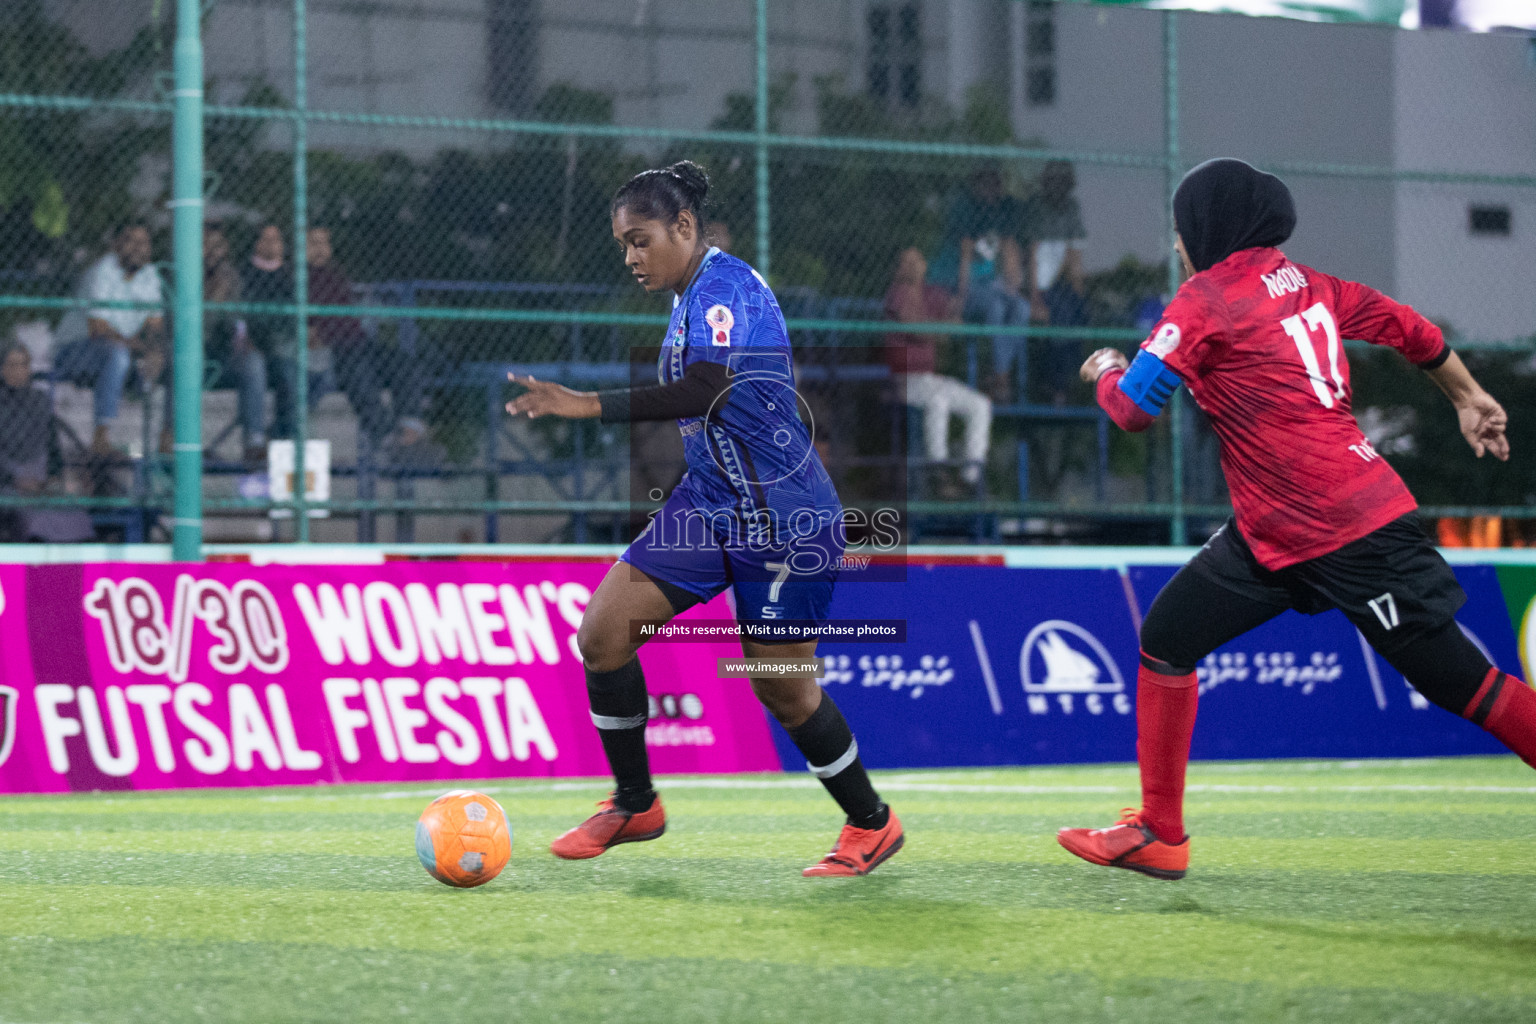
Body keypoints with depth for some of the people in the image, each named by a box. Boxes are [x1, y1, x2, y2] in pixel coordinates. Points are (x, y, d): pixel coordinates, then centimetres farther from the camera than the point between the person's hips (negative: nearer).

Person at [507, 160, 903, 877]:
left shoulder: (724, 286, -18)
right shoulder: (691, 296, 11)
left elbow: (705, 392, -34)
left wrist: (589, 406, -39)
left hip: (781, 518, -9)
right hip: (709, 504, 9)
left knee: (781, 687, 0)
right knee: (602, 634, -3)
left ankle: (871, 825, 20)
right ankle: (635, 805, 11)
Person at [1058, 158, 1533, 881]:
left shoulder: (1206, 299, -11)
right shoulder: (1305, 284, 12)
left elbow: (1133, 408, -10)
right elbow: (1407, 328, 18)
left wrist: (1105, 372, 11)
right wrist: (1466, 396, 30)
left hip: (1352, 535, -9)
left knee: (1456, 679, -6)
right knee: (1166, 638, 9)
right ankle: (1159, 833, 14)